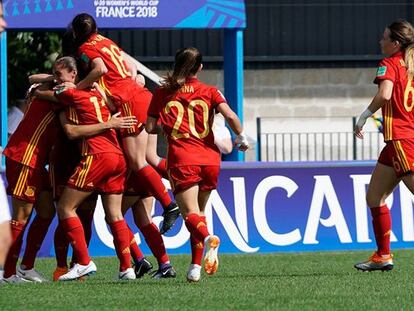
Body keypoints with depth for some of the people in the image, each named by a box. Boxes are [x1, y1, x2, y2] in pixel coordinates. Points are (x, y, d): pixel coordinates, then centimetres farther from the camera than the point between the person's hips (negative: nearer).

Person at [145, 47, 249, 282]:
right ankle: (196, 266, 11)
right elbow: (230, 116, -7)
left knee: (191, 213, -9)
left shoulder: (163, 93, 8)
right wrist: (241, 137, 10)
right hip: (210, 158, 2)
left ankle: (208, 238, -43)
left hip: (181, 159, -2)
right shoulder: (209, 92, 8)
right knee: (200, 212, 17)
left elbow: (150, 128, 7)